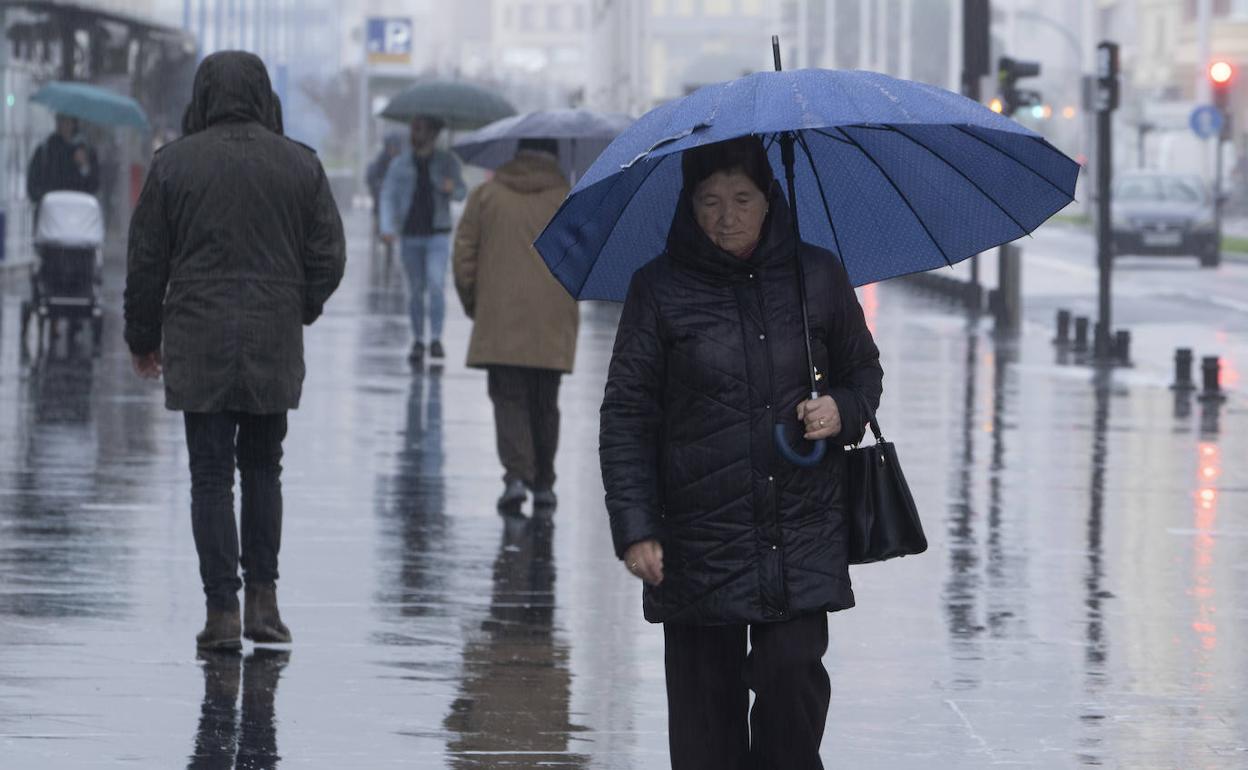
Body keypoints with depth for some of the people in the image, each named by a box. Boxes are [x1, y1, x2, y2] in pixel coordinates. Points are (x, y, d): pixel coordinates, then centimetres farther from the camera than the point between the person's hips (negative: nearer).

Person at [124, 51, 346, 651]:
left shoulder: (173, 163, -3)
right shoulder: (300, 164, 2)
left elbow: (146, 261, 1)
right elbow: (329, 256, 4)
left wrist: (143, 338, 13)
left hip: (197, 347, -2)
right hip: (276, 344, 2)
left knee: (211, 475, 1)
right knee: (263, 469, 16)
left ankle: (221, 611, -4)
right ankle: (262, 600, 11)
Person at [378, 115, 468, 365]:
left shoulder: (447, 161, 3)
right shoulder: (399, 164, 5)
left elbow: (462, 192, 6)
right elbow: (388, 196, 1)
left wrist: (452, 189, -20)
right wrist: (387, 227, -14)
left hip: (438, 234, -2)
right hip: (410, 234, 2)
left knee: (436, 283, -17)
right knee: (416, 289, 6)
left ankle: (436, 339, -14)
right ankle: (417, 341, 16)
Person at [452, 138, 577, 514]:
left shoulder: (486, 195, 3)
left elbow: (464, 253, 2)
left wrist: (472, 302, 12)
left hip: (500, 320, -1)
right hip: (552, 327, 1)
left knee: (509, 399, 0)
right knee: (545, 404, 12)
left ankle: (517, 474, -19)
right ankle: (543, 483, 16)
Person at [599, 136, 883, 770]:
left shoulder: (817, 276, 5)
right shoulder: (660, 290, -1)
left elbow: (864, 372, 19)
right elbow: (625, 415, 0)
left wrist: (842, 411, -5)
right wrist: (635, 528, -7)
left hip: (803, 533, 1)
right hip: (697, 538, -1)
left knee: (792, 673, -10)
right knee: (705, 703, 1)